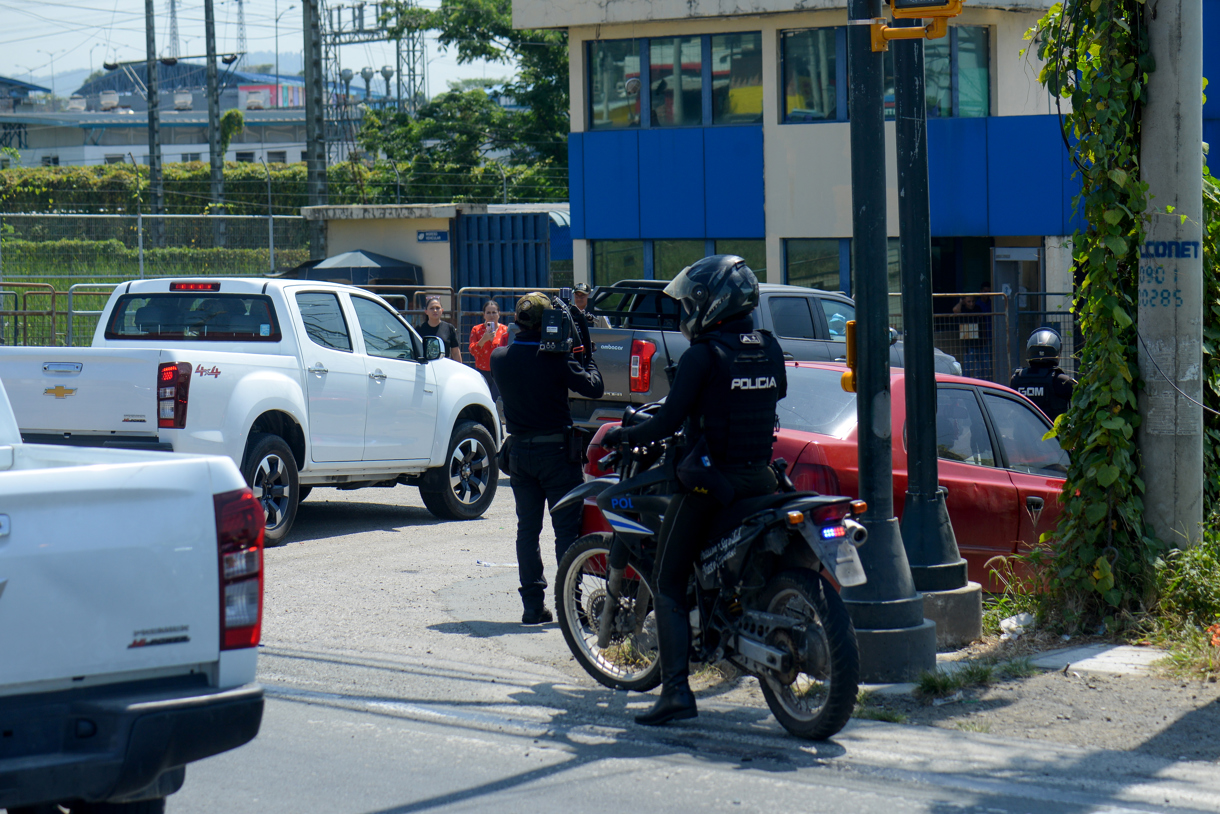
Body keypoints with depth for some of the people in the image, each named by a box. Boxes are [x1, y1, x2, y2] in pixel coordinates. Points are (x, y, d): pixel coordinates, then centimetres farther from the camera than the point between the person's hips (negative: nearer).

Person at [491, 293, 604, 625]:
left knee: (527, 529, 10)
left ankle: (533, 605, 10)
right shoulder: (556, 359, -17)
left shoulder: (500, 358, -3)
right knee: (567, 529, 1)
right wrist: (584, 355, 3)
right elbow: (594, 387, -11)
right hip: (556, 450, -4)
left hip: (519, 451, 5)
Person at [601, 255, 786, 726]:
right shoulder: (770, 350, 7)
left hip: (709, 479, -6)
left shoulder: (703, 355, -12)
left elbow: (668, 422, -15)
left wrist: (622, 435, 0)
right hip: (759, 477, 6)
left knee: (669, 586, -1)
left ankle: (676, 689, -13)